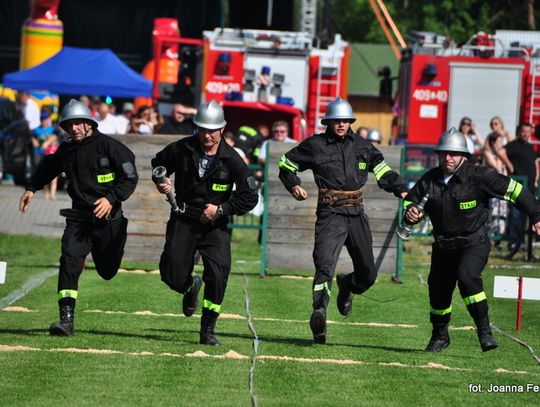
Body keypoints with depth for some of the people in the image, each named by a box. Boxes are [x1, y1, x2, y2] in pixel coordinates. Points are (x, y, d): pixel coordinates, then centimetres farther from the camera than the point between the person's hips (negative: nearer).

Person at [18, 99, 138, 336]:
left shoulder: (108, 146, -10)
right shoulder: (66, 151, 5)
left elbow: (130, 177, -10)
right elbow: (48, 168, 28)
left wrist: (111, 198, -20)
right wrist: (31, 189, 23)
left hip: (107, 218, -3)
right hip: (79, 218, 3)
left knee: (107, 271, 12)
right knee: (69, 261, -18)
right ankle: (67, 320, -21)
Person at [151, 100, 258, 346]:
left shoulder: (231, 160, -10)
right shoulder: (181, 150, -6)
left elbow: (249, 197, -6)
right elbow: (158, 163, 15)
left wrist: (221, 209, -15)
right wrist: (161, 182, -5)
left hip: (215, 225, -2)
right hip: (183, 221, 2)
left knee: (218, 273, -18)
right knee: (172, 274, -1)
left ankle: (208, 330, -5)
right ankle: (191, 287, 39)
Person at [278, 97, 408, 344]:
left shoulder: (362, 146, 12)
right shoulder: (315, 145, 2)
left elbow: (382, 170, 21)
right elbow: (287, 164, 14)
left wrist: (400, 190, 6)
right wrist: (293, 185, -3)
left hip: (356, 215, 4)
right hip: (331, 214, -4)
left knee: (368, 274, 10)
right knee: (325, 264, -24)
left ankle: (347, 285, 43)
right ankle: (319, 312, -35)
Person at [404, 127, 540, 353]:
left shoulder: (478, 176, -15)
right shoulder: (429, 180, -1)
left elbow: (513, 190, -10)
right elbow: (410, 200, 11)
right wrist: (410, 212, -14)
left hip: (474, 243, -5)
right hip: (444, 247, 5)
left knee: (467, 276, -30)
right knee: (438, 289, 10)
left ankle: (484, 331, -23)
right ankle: (439, 336, 37)